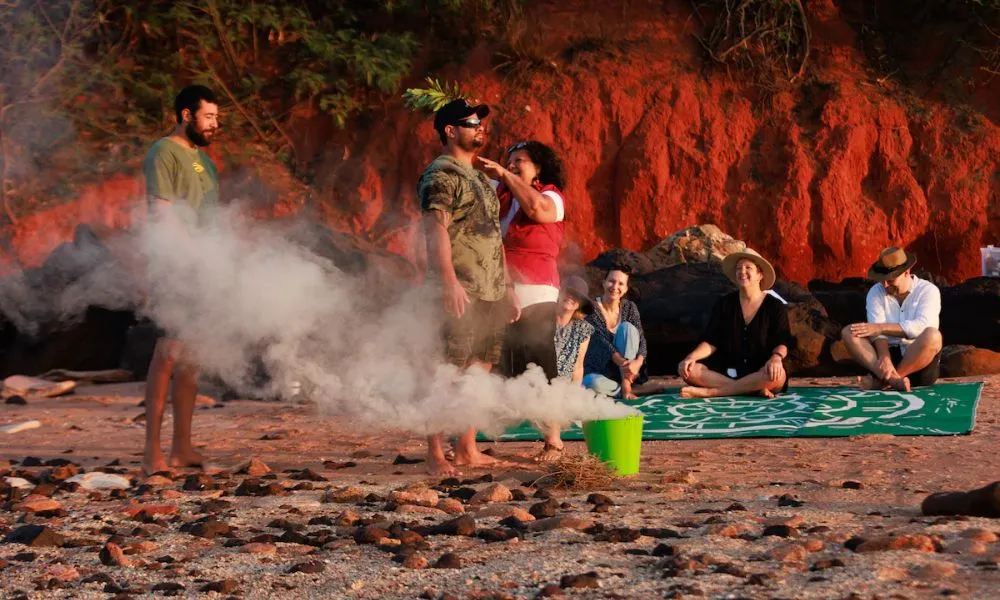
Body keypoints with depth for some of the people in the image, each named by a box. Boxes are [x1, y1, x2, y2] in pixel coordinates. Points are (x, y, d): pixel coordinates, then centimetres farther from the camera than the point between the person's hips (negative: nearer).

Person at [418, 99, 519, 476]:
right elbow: (436, 231, -18)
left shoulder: (479, 178, 22)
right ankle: (435, 455, -6)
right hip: (460, 293, -9)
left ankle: (467, 449, 17)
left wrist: (507, 289, 23)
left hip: (491, 293, 9)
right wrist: (449, 281, -28)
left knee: (481, 369, 10)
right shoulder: (441, 175, -7)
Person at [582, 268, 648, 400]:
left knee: (627, 327, -21)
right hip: (597, 372, -3)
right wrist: (621, 361, -39)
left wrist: (638, 362, -32)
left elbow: (640, 339, -9)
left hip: (623, 371, 3)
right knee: (594, 383, -39)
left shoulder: (629, 307, 1)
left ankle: (626, 385, -23)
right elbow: (600, 340, -22)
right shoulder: (592, 308, -10)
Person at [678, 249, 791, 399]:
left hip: (760, 374, -3)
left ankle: (710, 392, -35)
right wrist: (692, 356, -16)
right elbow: (711, 342, 4)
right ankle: (754, 390, -29)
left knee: (776, 375, -39)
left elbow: (782, 342, -5)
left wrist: (776, 357, -29)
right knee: (687, 369, -24)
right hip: (726, 372, 3)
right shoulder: (724, 304, 8)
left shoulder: (775, 307, 2)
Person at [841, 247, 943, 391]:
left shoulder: (928, 291, -3)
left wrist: (881, 327, -24)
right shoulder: (876, 292, 5)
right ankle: (892, 378, -39)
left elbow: (921, 326, -20)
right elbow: (877, 331, -11)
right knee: (848, 332, -18)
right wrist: (884, 358, -30)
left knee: (932, 336, -33)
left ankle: (882, 380, -30)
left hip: (920, 361, -3)